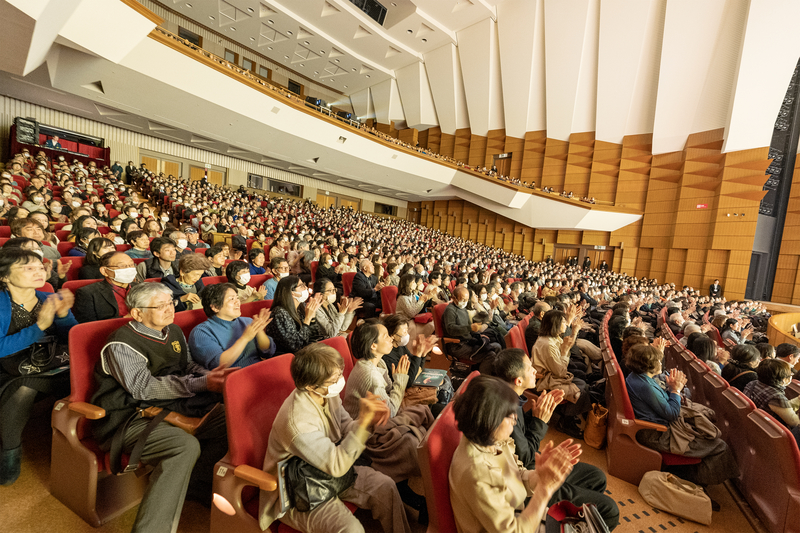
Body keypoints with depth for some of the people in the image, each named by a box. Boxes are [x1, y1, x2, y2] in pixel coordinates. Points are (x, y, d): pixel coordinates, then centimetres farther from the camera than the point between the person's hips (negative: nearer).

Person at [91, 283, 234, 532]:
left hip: (172, 407, 7)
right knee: (186, 445, -33)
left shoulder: (174, 331, 13)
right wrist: (200, 384, -28)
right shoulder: (121, 344, -11)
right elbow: (144, 388, -21)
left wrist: (212, 377, -4)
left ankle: (191, 483, 2)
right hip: (130, 418, -7)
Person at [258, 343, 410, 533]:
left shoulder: (327, 393, -12)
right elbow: (335, 466, -30)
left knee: (386, 486, -2)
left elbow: (345, 430, -2)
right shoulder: (297, 421, -35)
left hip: (326, 471, 7)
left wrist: (370, 420, -23)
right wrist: (363, 422, -38)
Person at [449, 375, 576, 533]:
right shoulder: (476, 474, -37)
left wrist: (539, 473, -20)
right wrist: (545, 488, -28)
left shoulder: (493, 441, -12)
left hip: (521, 515, 7)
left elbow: (519, 480, -1)